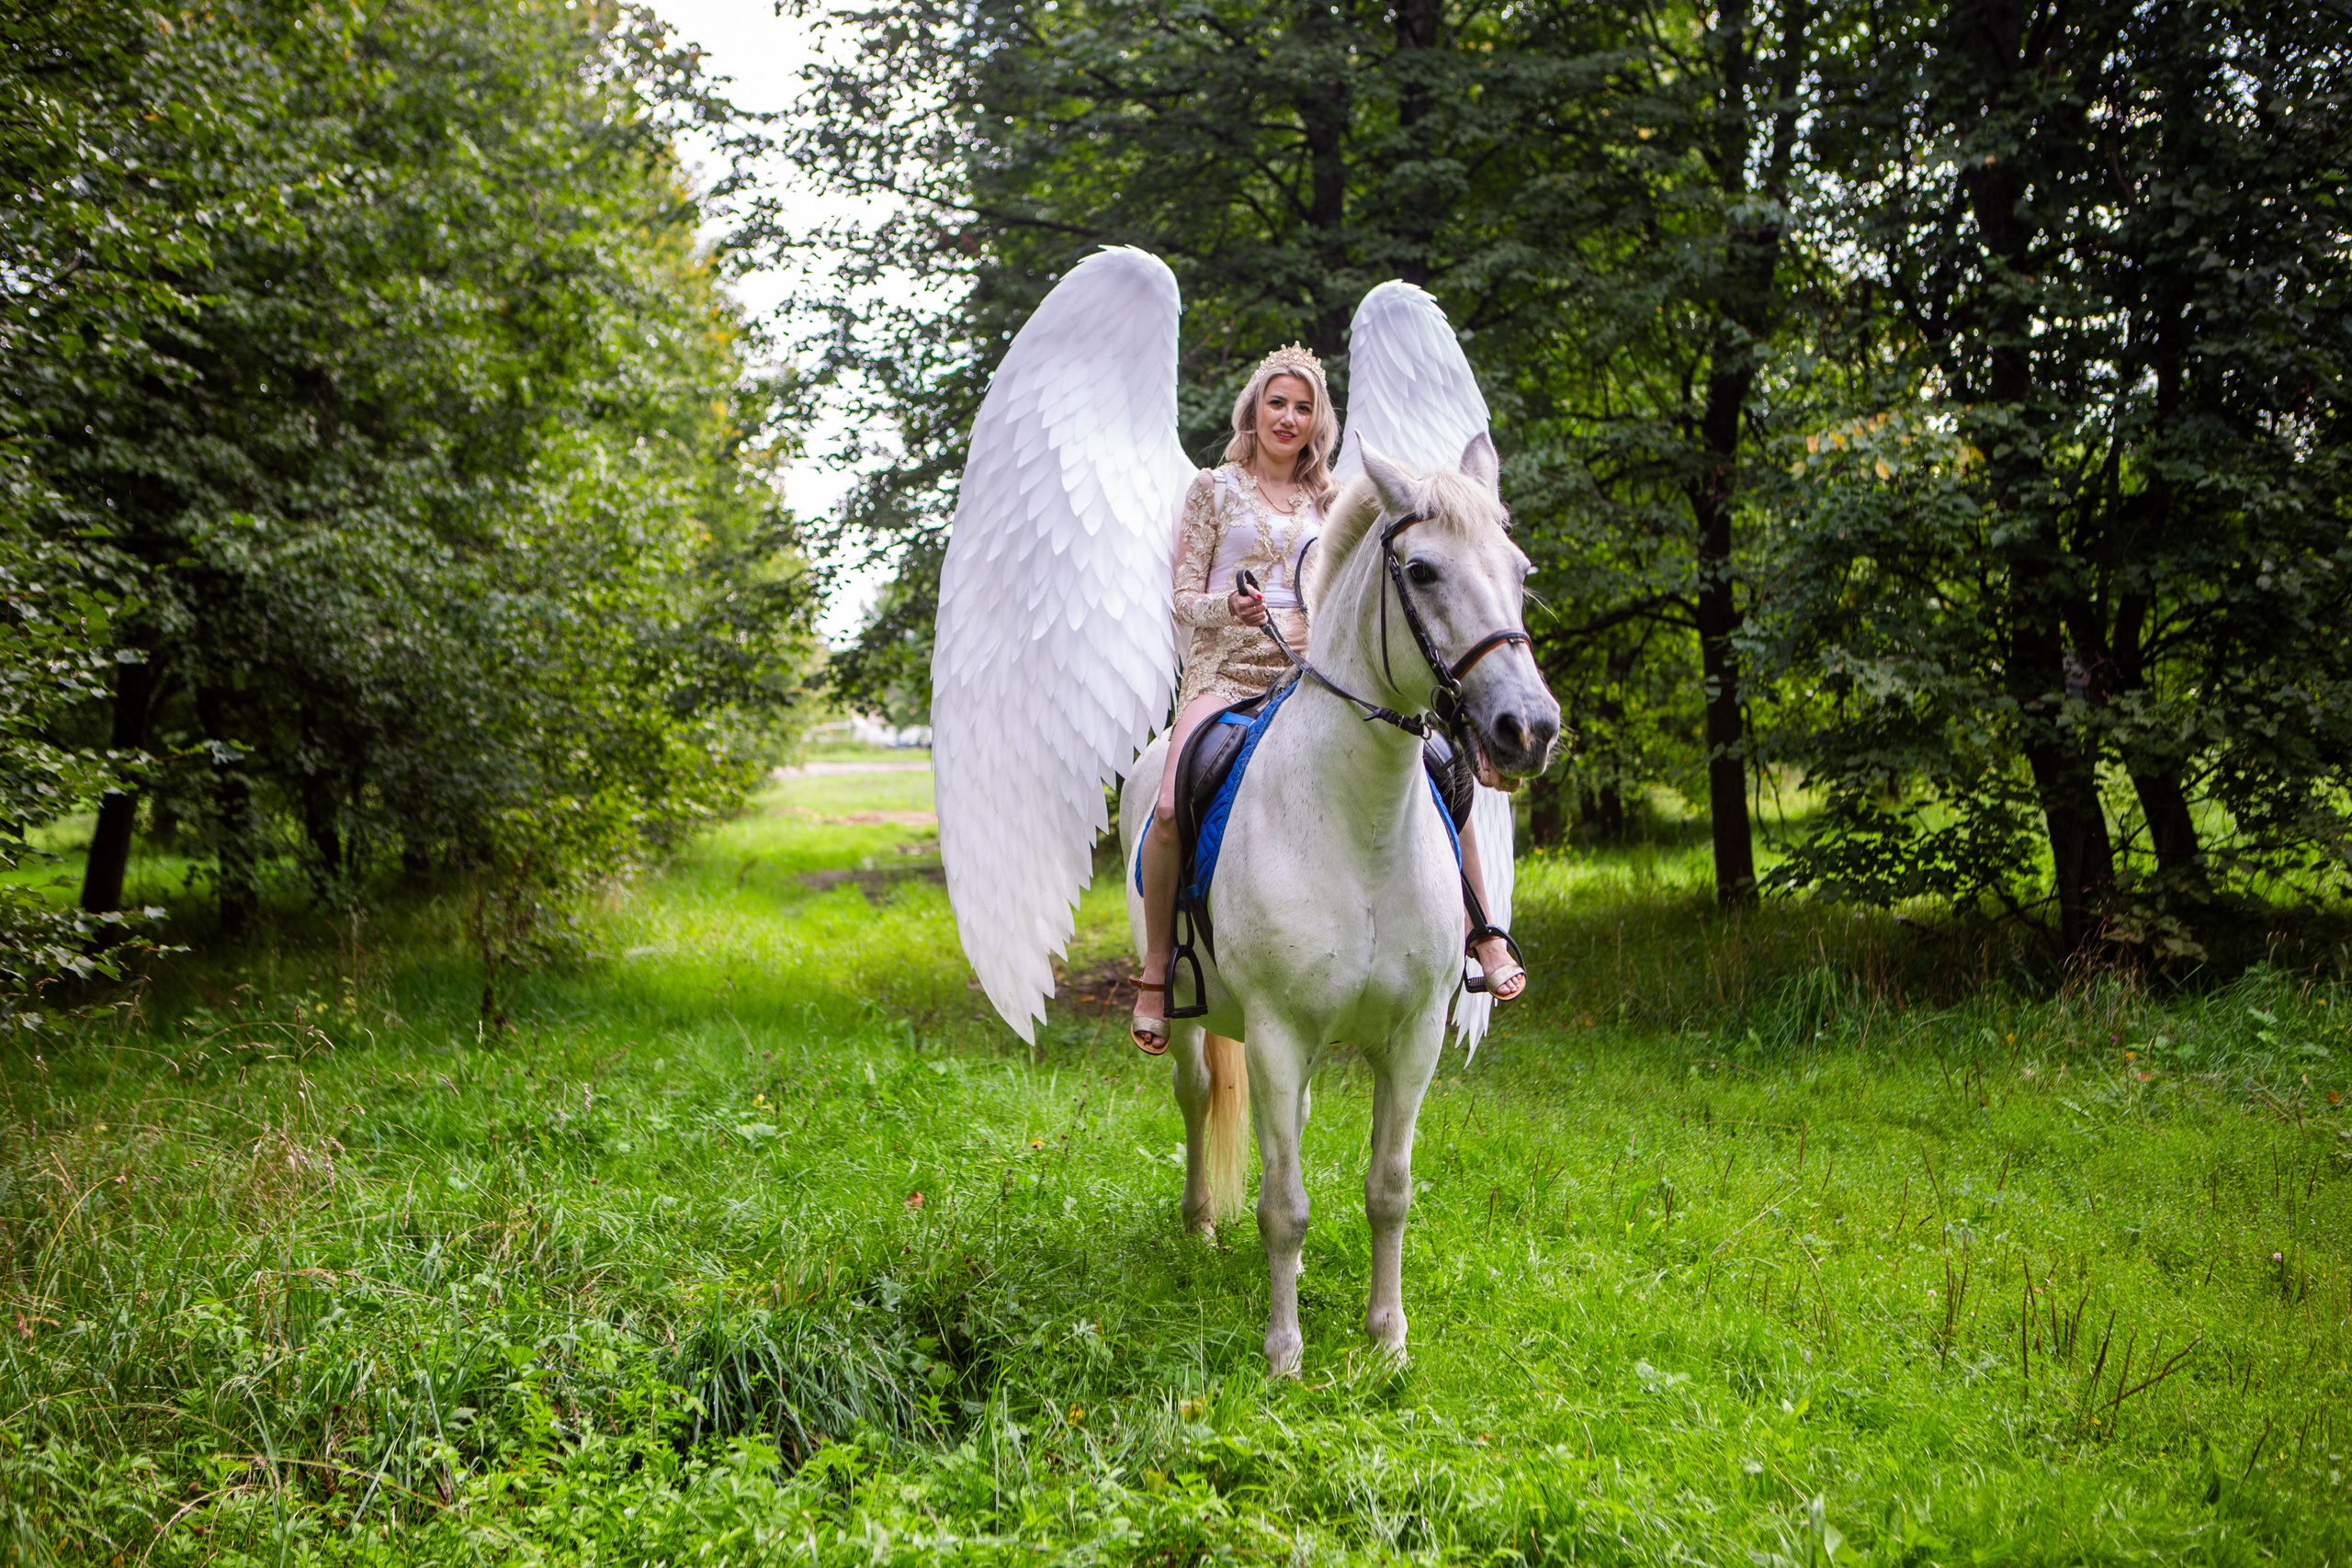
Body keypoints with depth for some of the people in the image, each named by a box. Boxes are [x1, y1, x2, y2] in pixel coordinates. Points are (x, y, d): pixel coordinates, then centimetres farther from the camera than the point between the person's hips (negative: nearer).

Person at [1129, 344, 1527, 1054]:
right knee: (1173, 810, -28)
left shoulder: (1327, 500, 18)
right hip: (1227, 674, -3)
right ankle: (1156, 968, -8)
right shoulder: (1215, 488, 9)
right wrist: (1230, 607, -18)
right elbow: (1185, 597, 3)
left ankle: (1480, 933, -6)